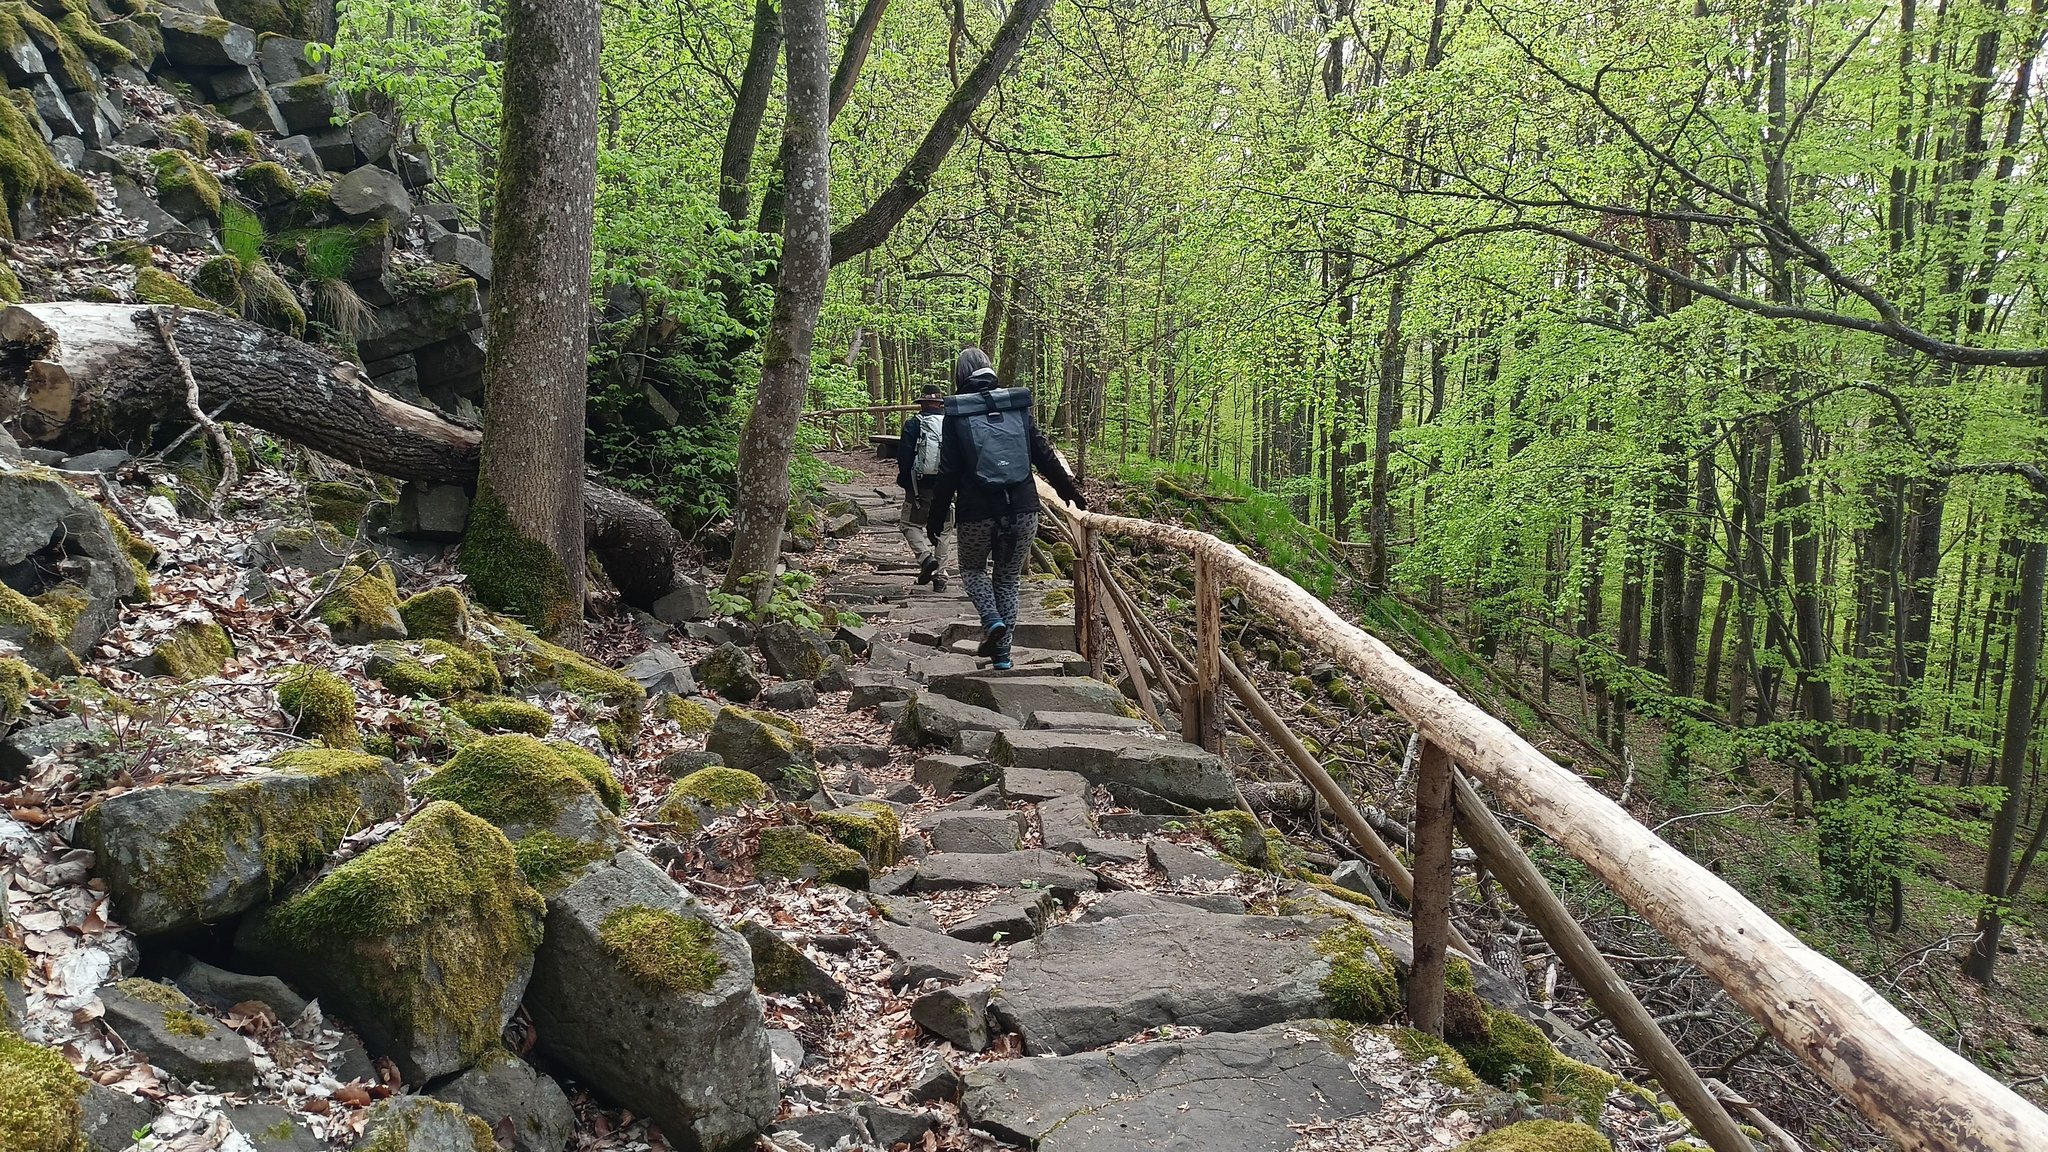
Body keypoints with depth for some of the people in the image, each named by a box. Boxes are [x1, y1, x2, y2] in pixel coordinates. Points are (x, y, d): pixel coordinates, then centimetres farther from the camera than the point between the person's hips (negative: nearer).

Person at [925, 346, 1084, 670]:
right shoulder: (1017, 406, 5)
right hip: (1023, 509, 3)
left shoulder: (956, 415, -3)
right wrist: (1070, 491, 18)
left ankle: (992, 619, -5)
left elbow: (947, 473, -4)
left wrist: (936, 518, 3)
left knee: (972, 569, 21)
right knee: (1009, 576, 17)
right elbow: (1045, 454, 7)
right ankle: (1002, 651, 16)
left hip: (977, 512, -2)